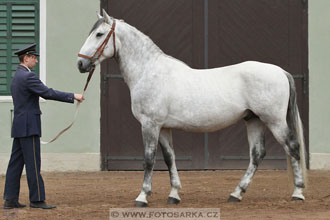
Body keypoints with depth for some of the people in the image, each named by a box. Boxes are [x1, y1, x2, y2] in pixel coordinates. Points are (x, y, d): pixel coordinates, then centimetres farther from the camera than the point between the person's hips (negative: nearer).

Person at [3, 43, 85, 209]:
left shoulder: (17, 77, 18)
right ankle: (37, 199, -5)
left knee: (16, 162, 8)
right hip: (28, 127, -10)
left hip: (19, 127, 10)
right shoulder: (28, 76, -15)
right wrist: (72, 96, -17)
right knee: (33, 163, -7)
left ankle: (10, 199, 9)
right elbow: (48, 93, -21)